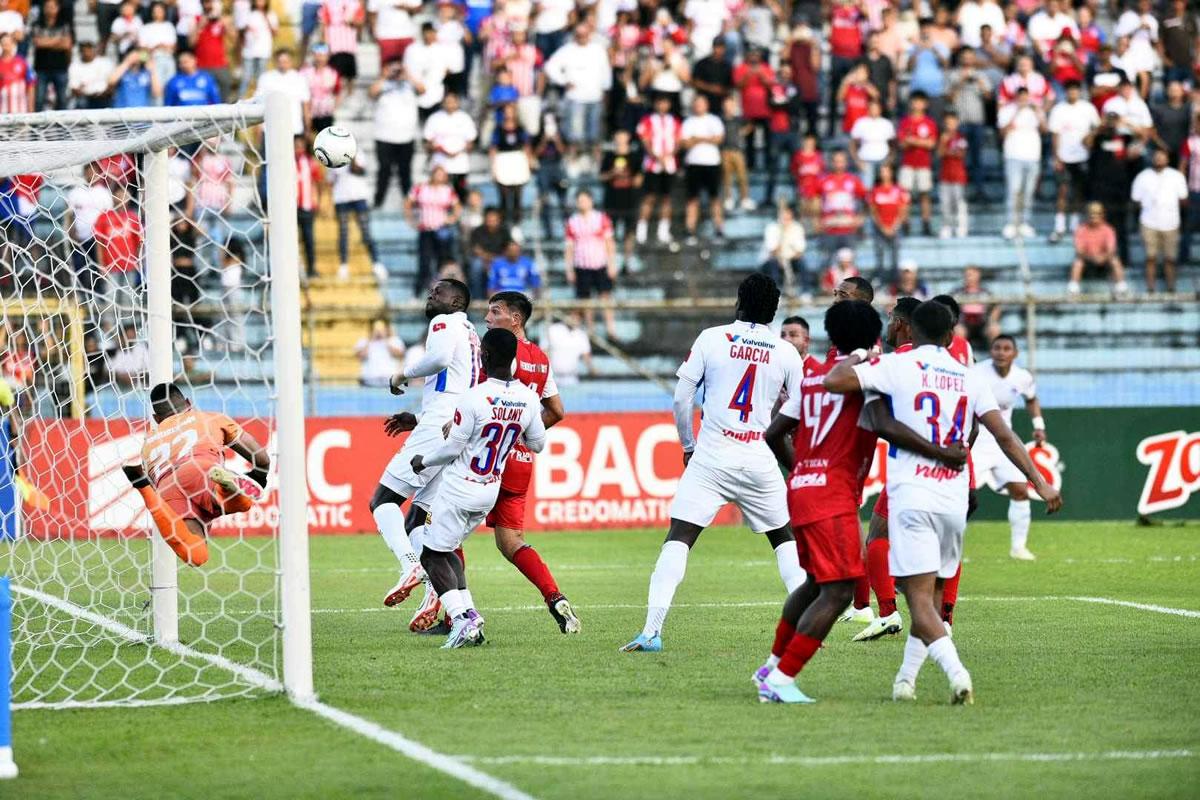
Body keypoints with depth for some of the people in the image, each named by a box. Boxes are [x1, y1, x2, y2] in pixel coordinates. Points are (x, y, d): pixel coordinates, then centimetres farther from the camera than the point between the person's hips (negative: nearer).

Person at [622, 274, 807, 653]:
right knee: (785, 539, 20)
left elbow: (681, 398, 1)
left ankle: (652, 631, -15)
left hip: (710, 455, -2)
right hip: (759, 459, 2)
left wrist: (688, 445, 14)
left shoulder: (711, 338, 0)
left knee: (678, 539, -3)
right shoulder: (786, 354, 3)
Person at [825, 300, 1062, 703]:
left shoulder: (898, 365, 0)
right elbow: (1005, 436, 8)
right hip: (954, 500, 4)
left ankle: (955, 670, -29)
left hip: (911, 493, -4)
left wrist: (854, 358, 13)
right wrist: (1040, 482, 11)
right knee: (931, 596, 19)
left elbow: (834, 381, -8)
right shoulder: (968, 378, 13)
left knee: (920, 599, -9)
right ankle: (906, 678, 21)